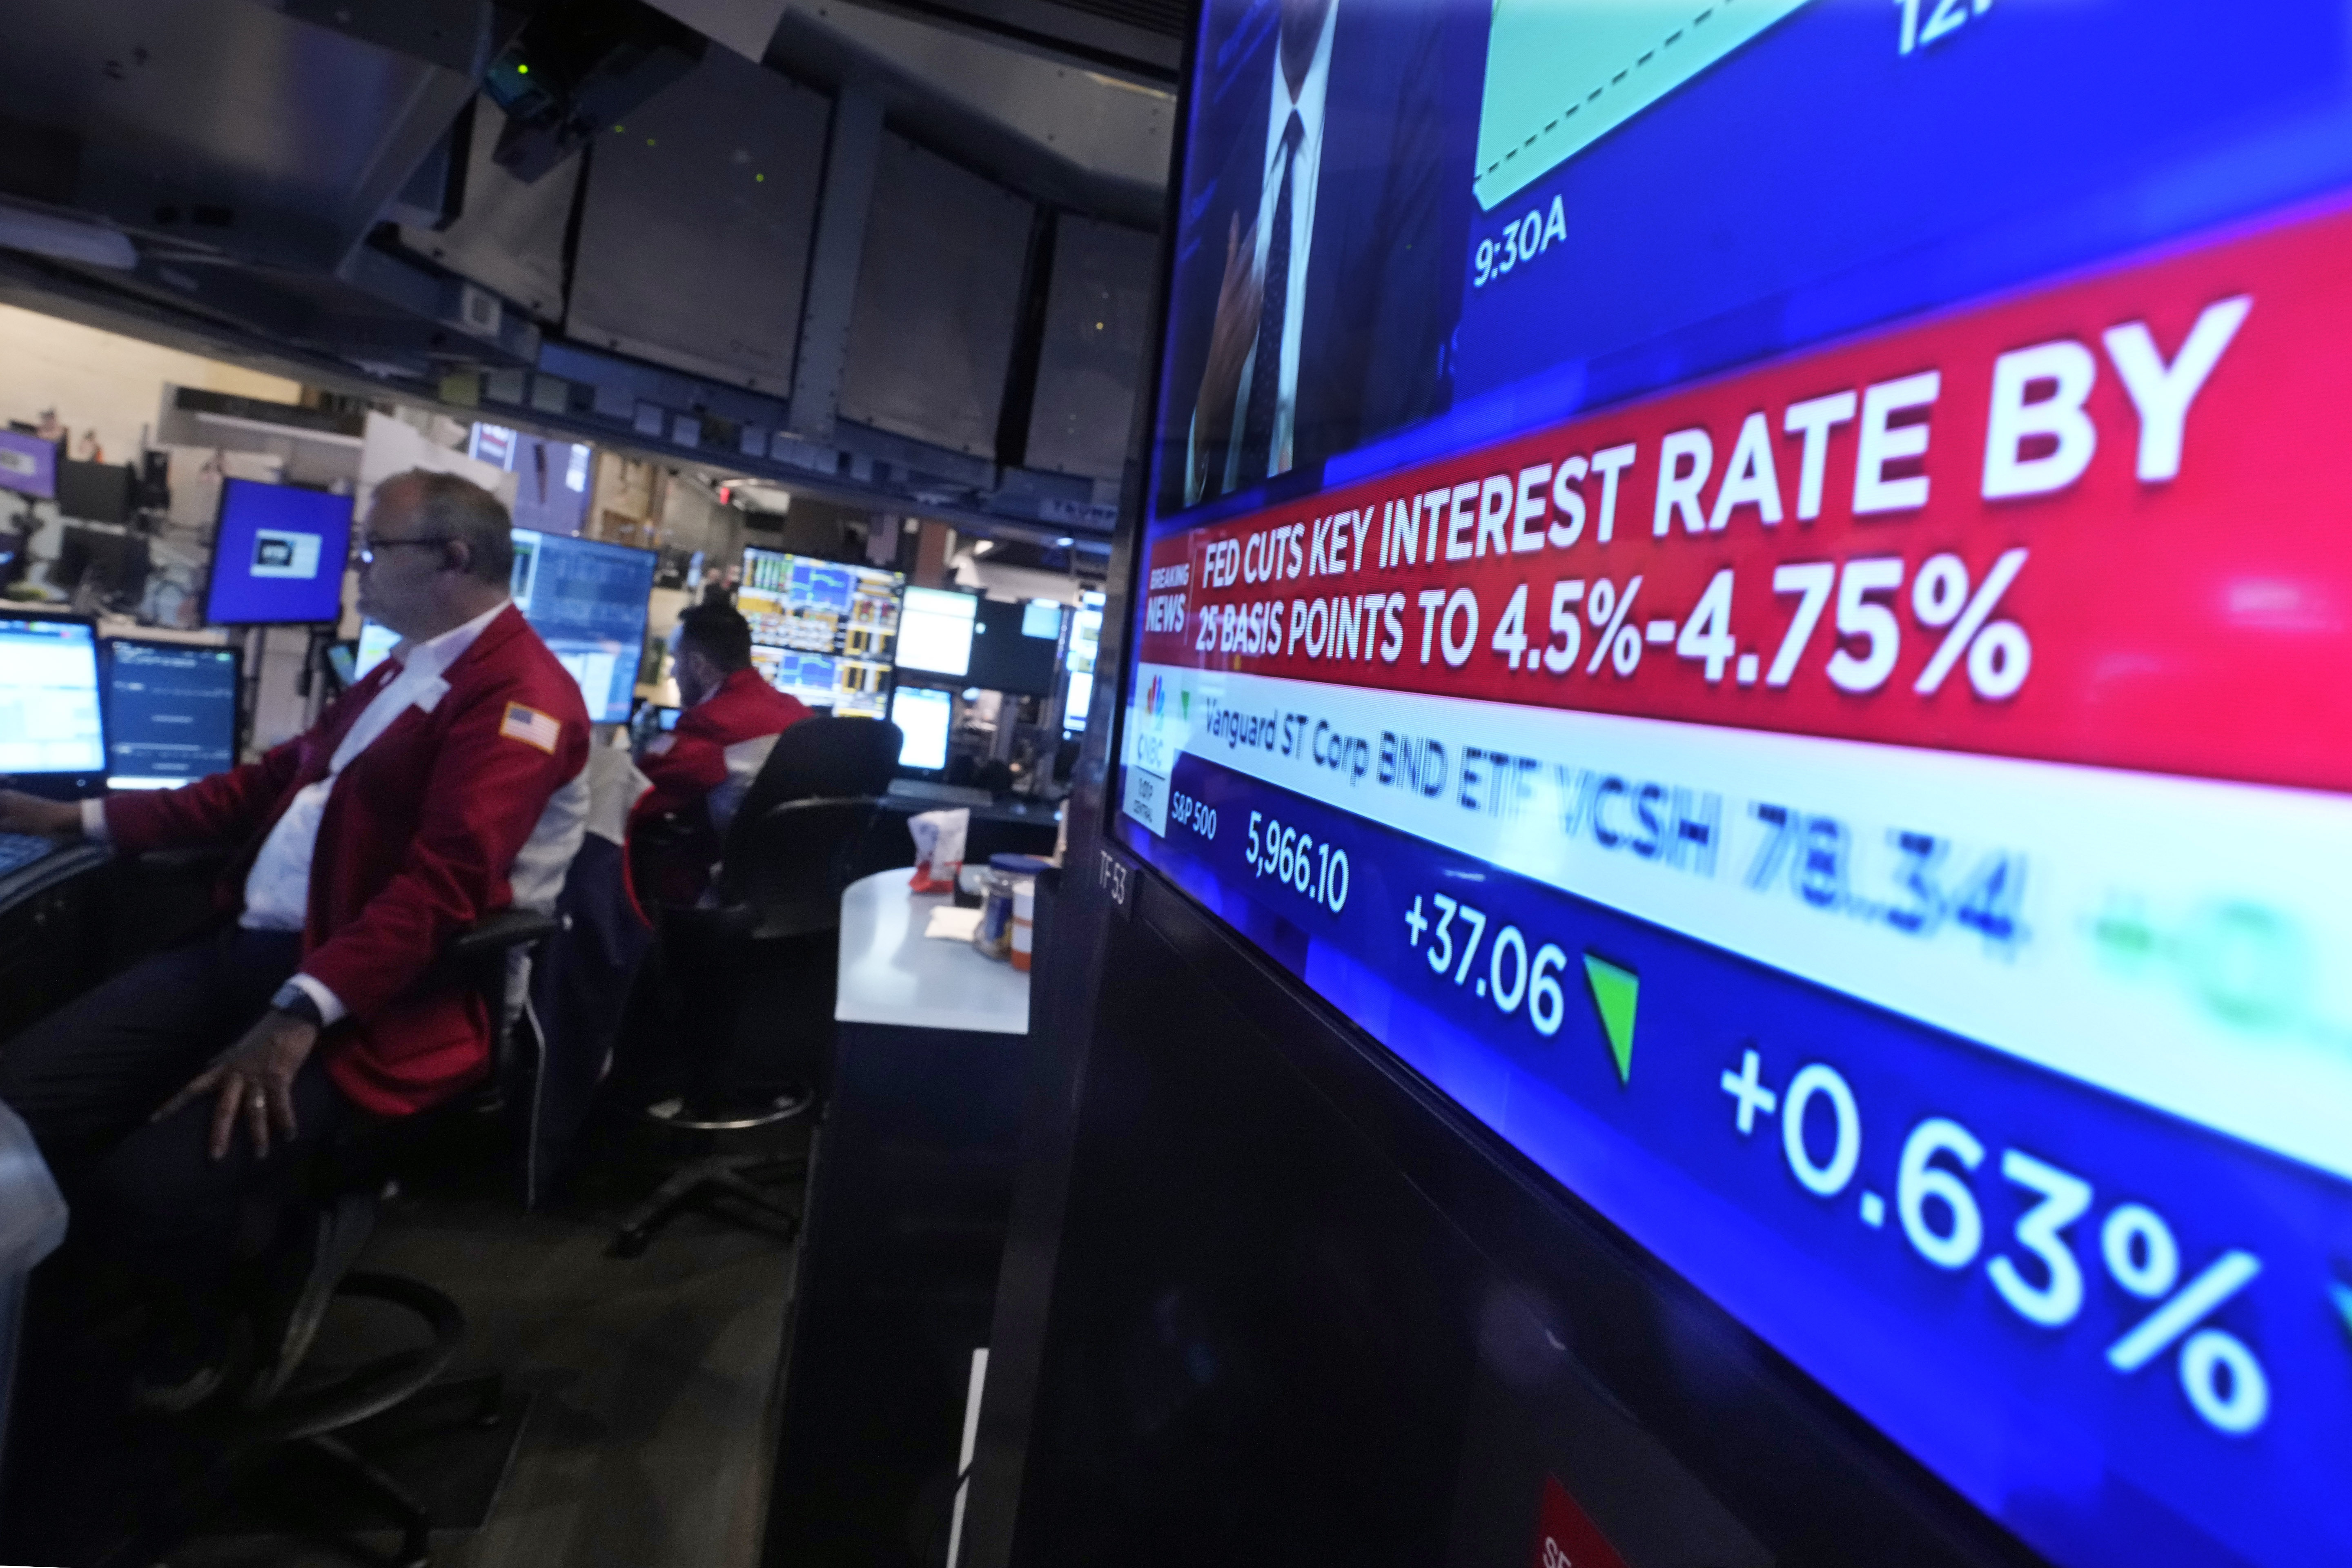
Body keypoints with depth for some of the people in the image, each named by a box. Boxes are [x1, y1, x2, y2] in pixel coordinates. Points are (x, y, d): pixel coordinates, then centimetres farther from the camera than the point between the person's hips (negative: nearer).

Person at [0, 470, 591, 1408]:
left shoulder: (522, 692, -13)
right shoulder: (400, 669, 21)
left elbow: (443, 884, -24)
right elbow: (274, 781, 29)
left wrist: (301, 1012, -32)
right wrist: (86, 819, 25)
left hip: (366, 999, -9)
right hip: (247, 947, 9)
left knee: (153, 1185, -24)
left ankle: (199, 1334, 12)